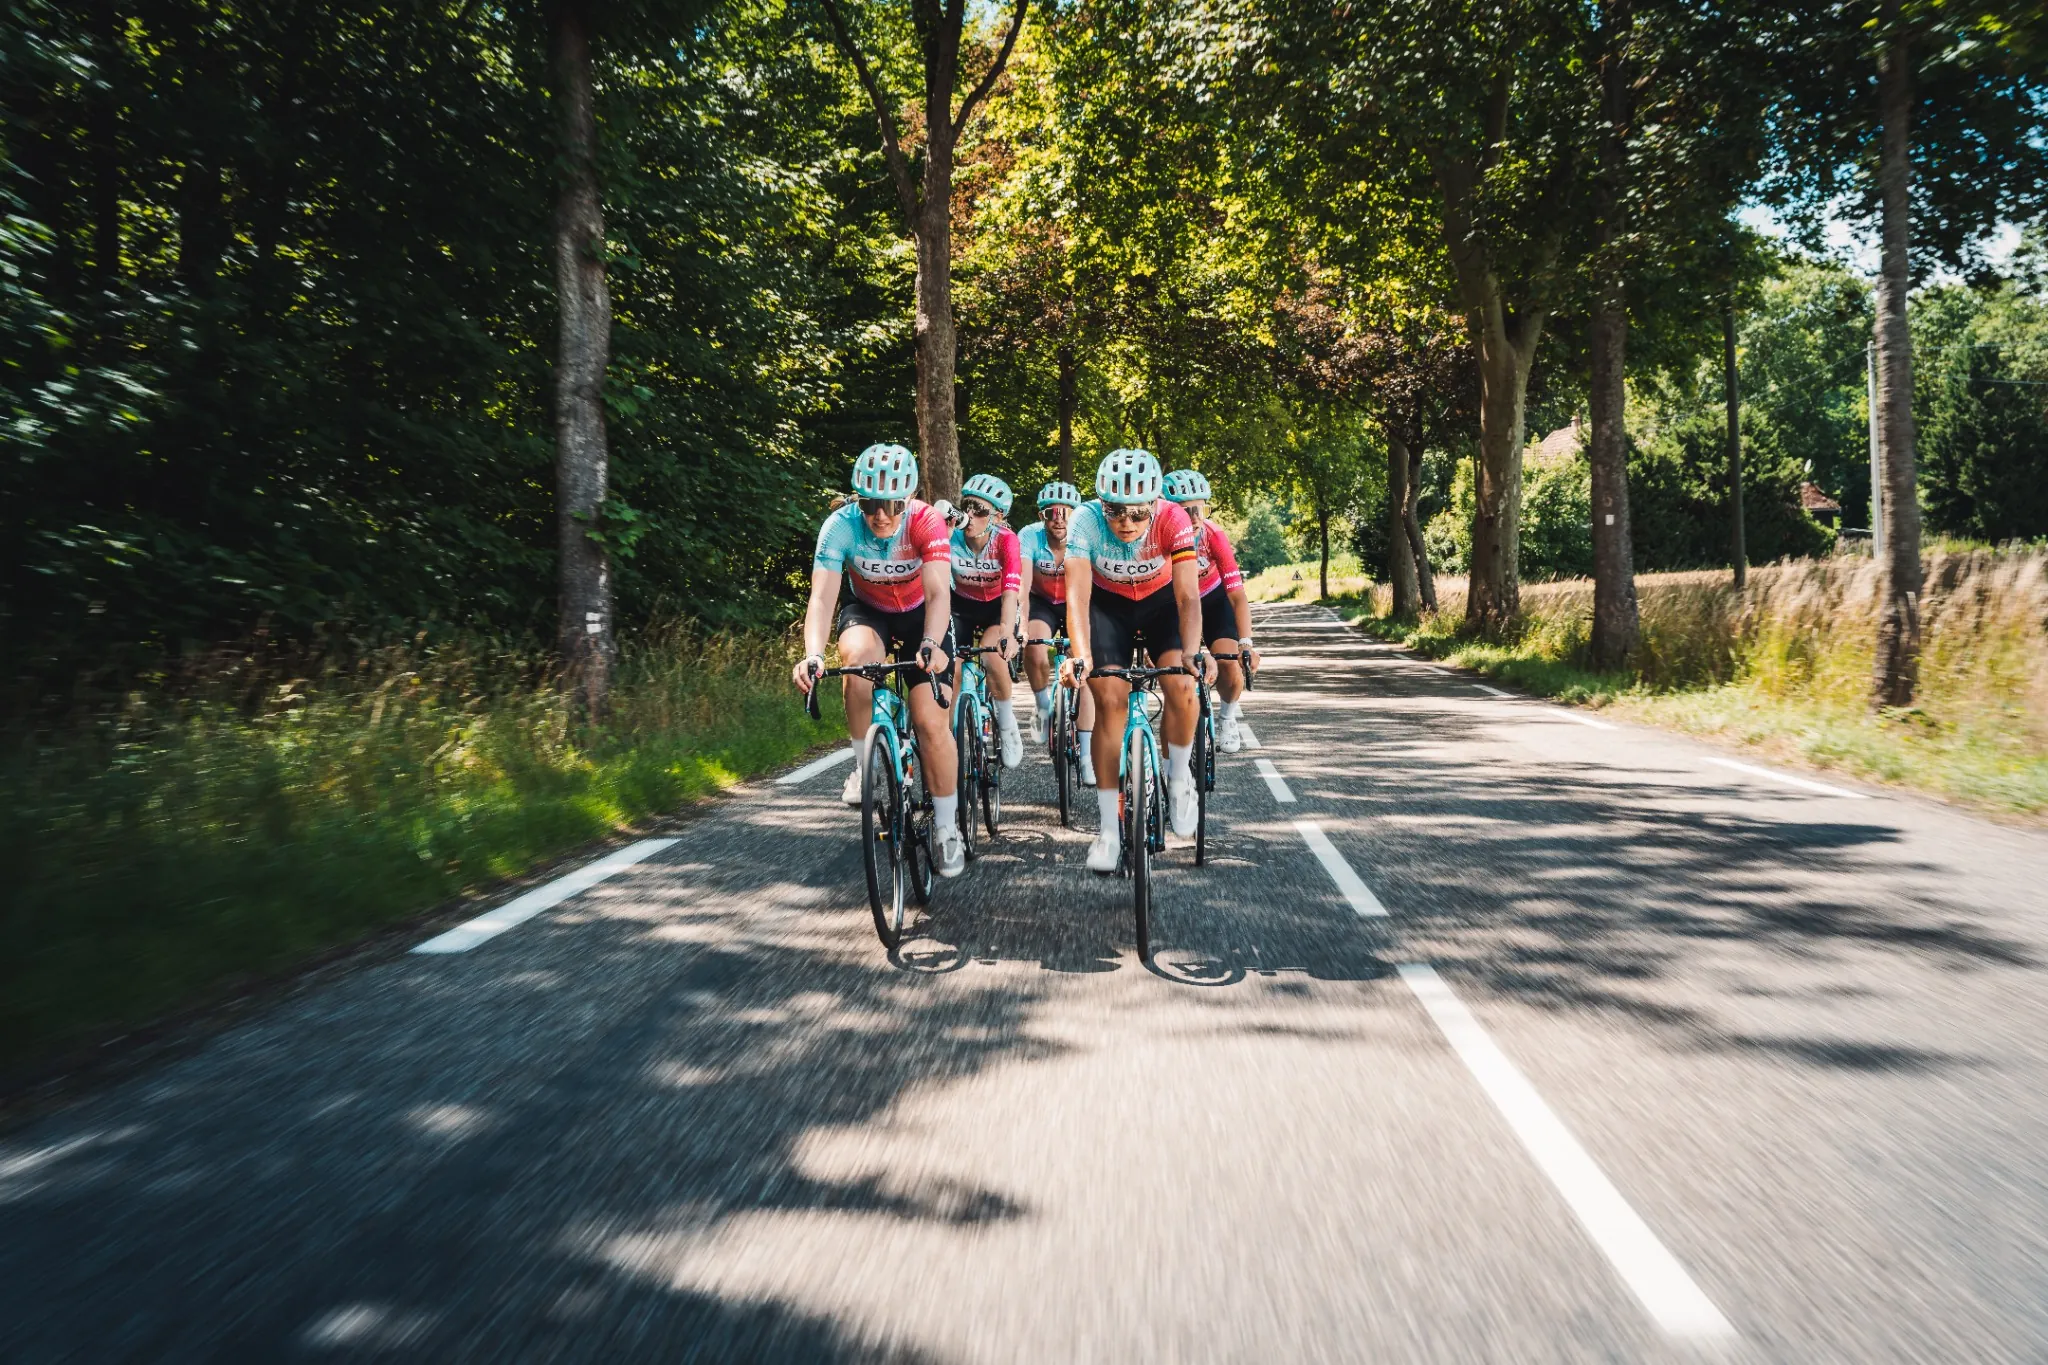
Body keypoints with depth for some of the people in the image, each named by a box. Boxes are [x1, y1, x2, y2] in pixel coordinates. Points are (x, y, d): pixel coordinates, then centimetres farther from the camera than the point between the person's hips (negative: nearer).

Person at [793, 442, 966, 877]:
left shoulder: (926, 521, -28)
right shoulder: (841, 526, -26)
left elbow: (939, 593, -36)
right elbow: (822, 596, -34)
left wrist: (931, 645, -55)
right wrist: (813, 654, -51)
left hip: (921, 615, -1)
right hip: (867, 611, 1)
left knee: (931, 720, -15)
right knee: (859, 655, -36)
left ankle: (948, 829, 2)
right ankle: (863, 765, -15)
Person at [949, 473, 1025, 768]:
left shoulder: (1005, 540, -26)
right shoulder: (950, 536, -24)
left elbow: (1011, 589, -38)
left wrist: (1008, 631, -55)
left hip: (997, 607, -2)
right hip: (962, 605, 2)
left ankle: (1007, 727, -7)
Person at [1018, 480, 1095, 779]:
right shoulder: (1029, 537, -26)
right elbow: (1022, 584, -37)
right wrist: (1021, 627, -51)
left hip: (1075, 604, 0)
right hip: (1041, 602, 0)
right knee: (1035, 652, -31)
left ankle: (1086, 759, -4)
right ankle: (1044, 707, -1)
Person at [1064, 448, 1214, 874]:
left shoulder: (1173, 520, -30)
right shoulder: (1086, 521, -30)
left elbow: (1188, 596, -35)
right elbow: (1077, 594, -36)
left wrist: (1195, 652, -50)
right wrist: (1081, 654, -51)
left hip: (1160, 602, 0)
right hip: (1108, 604, 0)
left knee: (1182, 686, -23)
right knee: (1109, 700, -12)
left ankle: (1178, 779, 5)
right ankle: (1108, 829, -5)